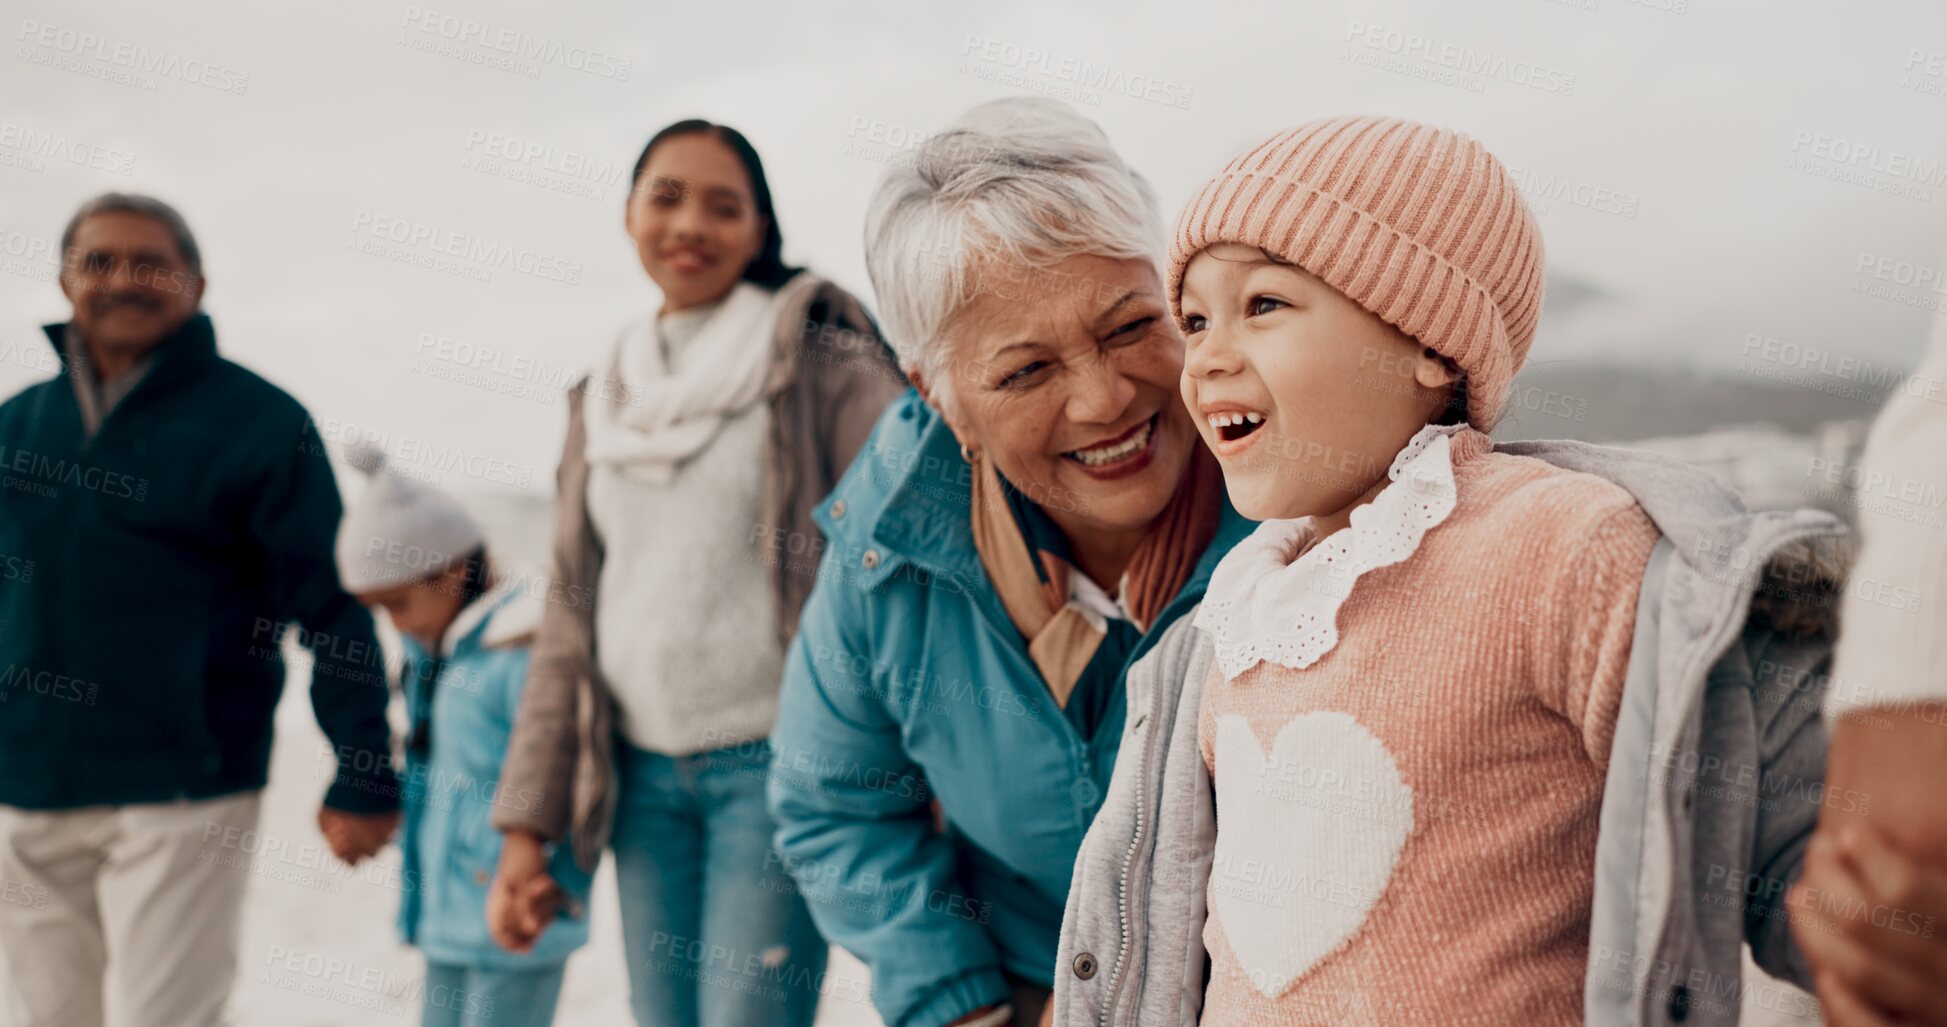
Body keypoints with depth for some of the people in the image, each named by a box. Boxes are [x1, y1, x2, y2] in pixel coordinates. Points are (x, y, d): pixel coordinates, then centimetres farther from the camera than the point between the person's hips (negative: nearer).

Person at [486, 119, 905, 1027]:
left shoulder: (819, 355, -1)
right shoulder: (603, 404, 15)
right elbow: (570, 627, 16)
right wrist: (527, 824, 12)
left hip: (777, 763, -5)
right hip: (642, 775, 5)